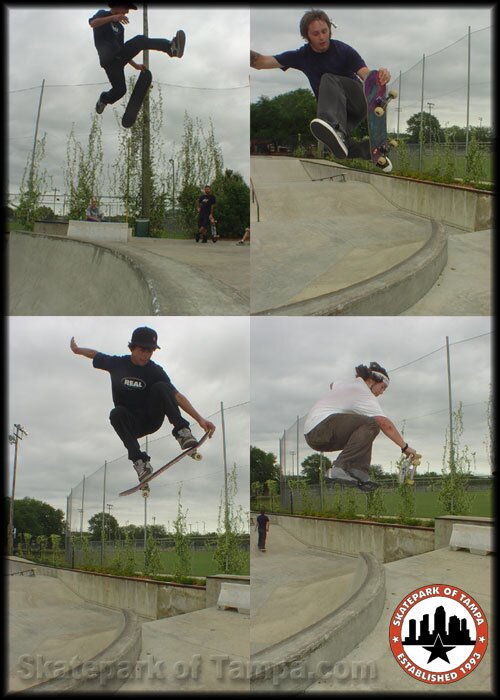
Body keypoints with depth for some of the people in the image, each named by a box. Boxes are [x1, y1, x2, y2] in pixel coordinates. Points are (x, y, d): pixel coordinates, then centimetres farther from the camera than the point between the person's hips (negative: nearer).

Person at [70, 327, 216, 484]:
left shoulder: (155, 371, -9)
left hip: (152, 419, -1)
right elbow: (95, 354, 15)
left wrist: (200, 419, -25)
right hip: (131, 424, 1)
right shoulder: (117, 363, -4)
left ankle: (182, 431, -33)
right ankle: (139, 460, -40)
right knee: (116, 414, -34)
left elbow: (176, 395, -16)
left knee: (161, 387, -26)